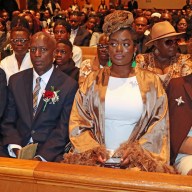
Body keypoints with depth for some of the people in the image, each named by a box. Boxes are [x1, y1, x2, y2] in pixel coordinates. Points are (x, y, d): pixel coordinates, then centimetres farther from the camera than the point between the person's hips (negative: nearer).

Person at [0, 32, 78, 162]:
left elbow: (63, 128, -5)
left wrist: (41, 157, -16)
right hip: (18, 151, 3)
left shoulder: (69, 85, -2)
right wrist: (16, 149, -9)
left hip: (50, 155, -2)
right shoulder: (16, 81, 9)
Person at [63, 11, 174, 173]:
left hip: (138, 155, -1)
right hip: (99, 154, 1)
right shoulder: (93, 81, 7)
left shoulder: (151, 82, 5)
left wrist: (136, 150, -10)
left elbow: (159, 126, 3)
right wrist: (94, 147, -10)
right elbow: (77, 123, 5)